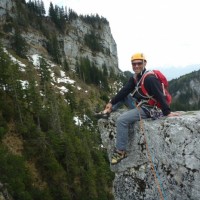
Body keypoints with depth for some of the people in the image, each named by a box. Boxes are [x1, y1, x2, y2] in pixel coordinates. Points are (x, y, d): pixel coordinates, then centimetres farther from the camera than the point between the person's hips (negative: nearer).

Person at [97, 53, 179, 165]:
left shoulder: (150, 79, -22)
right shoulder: (135, 78, 6)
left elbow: (160, 96, -24)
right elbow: (124, 91, 6)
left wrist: (167, 112, -26)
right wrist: (111, 103, 2)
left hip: (146, 109, -9)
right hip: (138, 104, 9)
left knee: (121, 120, -22)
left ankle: (121, 151, -15)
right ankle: (107, 112, 10)